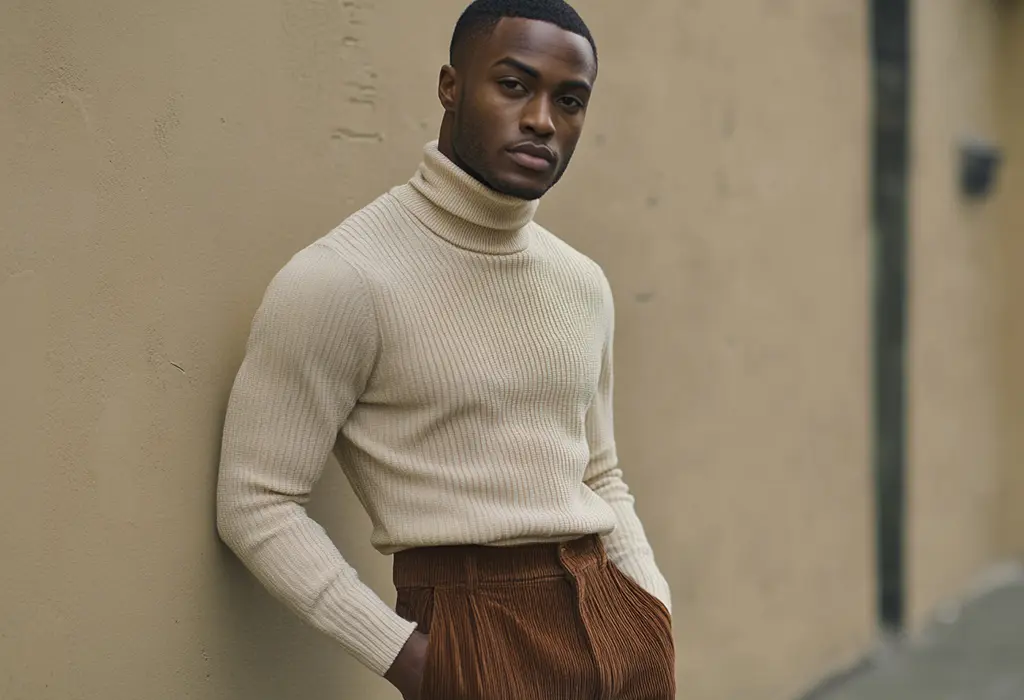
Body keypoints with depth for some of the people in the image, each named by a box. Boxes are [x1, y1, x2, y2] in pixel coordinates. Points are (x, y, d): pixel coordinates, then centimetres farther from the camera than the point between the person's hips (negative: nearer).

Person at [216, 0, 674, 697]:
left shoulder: (583, 285, 8)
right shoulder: (339, 280, -12)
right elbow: (257, 504, -12)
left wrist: (654, 612, 4)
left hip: (617, 620, 6)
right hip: (475, 630, -6)